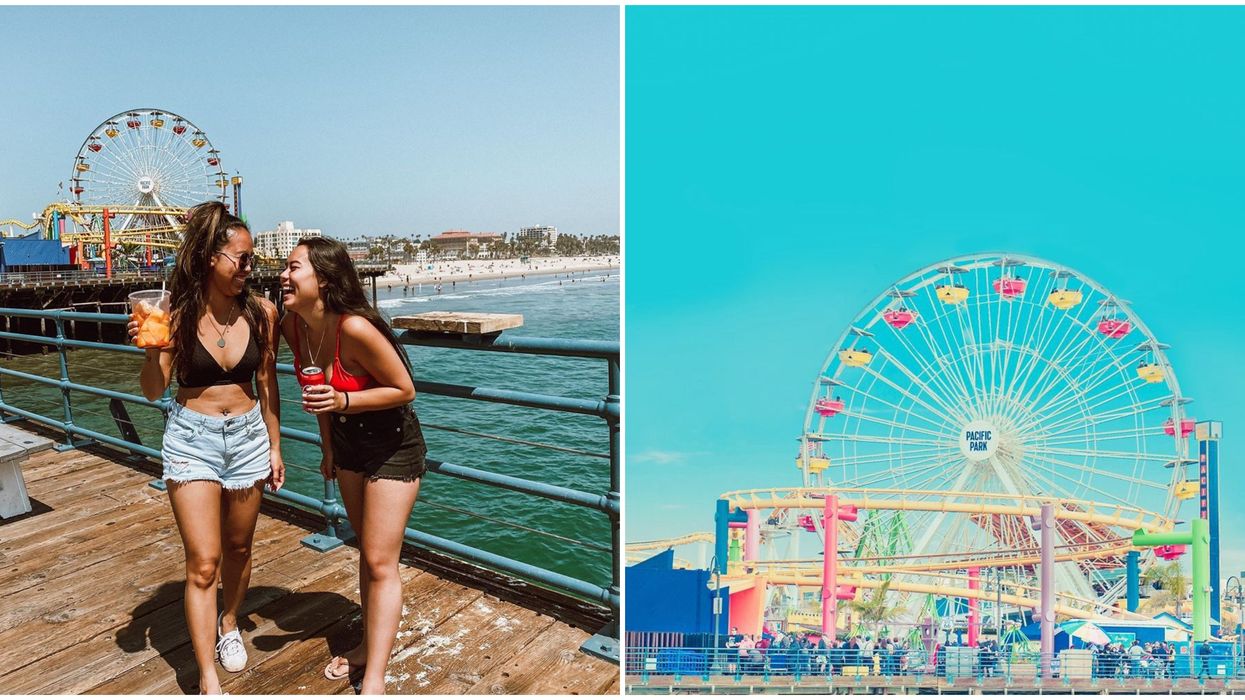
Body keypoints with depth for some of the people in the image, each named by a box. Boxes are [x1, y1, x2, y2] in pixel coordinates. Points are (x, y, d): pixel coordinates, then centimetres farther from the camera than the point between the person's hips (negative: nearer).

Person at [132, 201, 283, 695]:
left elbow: (266, 385, 4)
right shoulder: (178, 315, -11)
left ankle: (229, 627, 44)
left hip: (248, 436, 2)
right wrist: (150, 350, -26)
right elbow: (153, 392, -7)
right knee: (203, 562, -3)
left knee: (238, 548, 17)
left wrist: (275, 446, 8)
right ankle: (208, 682, 6)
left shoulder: (261, 312, -5)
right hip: (192, 438, -2)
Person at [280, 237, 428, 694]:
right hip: (348, 441, 8)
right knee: (367, 550, 20)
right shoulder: (293, 325, -7)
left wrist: (343, 401, -32)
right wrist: (328, 447, 16)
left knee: (380, 562, -4)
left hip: (393, 445, -7)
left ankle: (373, 681, 5)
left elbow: (404, 389, -21)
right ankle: (370, 645, 36)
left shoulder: (355, 328, -31)